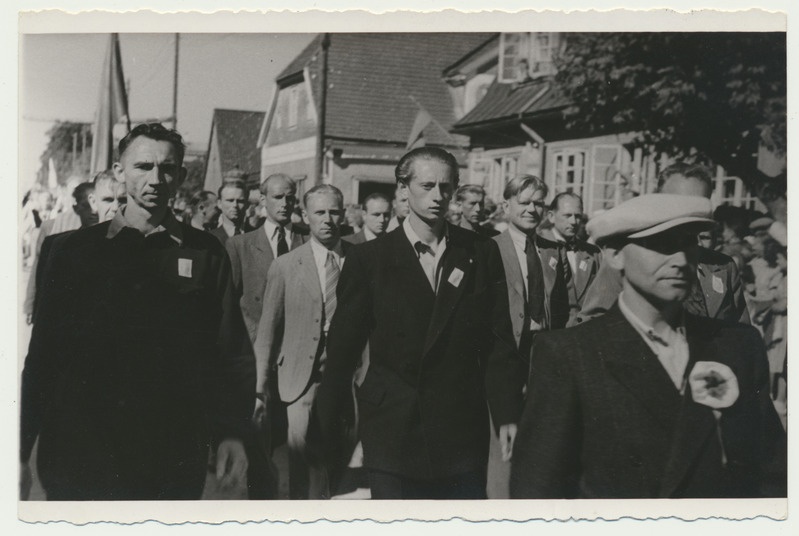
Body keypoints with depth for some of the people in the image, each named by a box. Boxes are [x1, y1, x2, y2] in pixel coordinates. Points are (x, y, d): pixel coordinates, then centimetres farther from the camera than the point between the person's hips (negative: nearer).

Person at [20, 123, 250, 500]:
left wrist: (230, 433, -6)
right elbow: (42, 354, 3)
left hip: (173, 458, 1)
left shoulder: (205, 254, 3)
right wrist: (20, 450, 0)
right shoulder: (74, 251, 3)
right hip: (79, 454, 0)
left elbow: (228, 353, 3)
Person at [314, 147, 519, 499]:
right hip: (392, 439, -1)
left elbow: (499, 342, 4)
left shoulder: (481, 254, 4)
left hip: (464, 437, 2)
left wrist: (508, 416, -1)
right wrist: (330, 430, 0)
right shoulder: (368, 259, -1)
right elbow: (342, 351, 0)